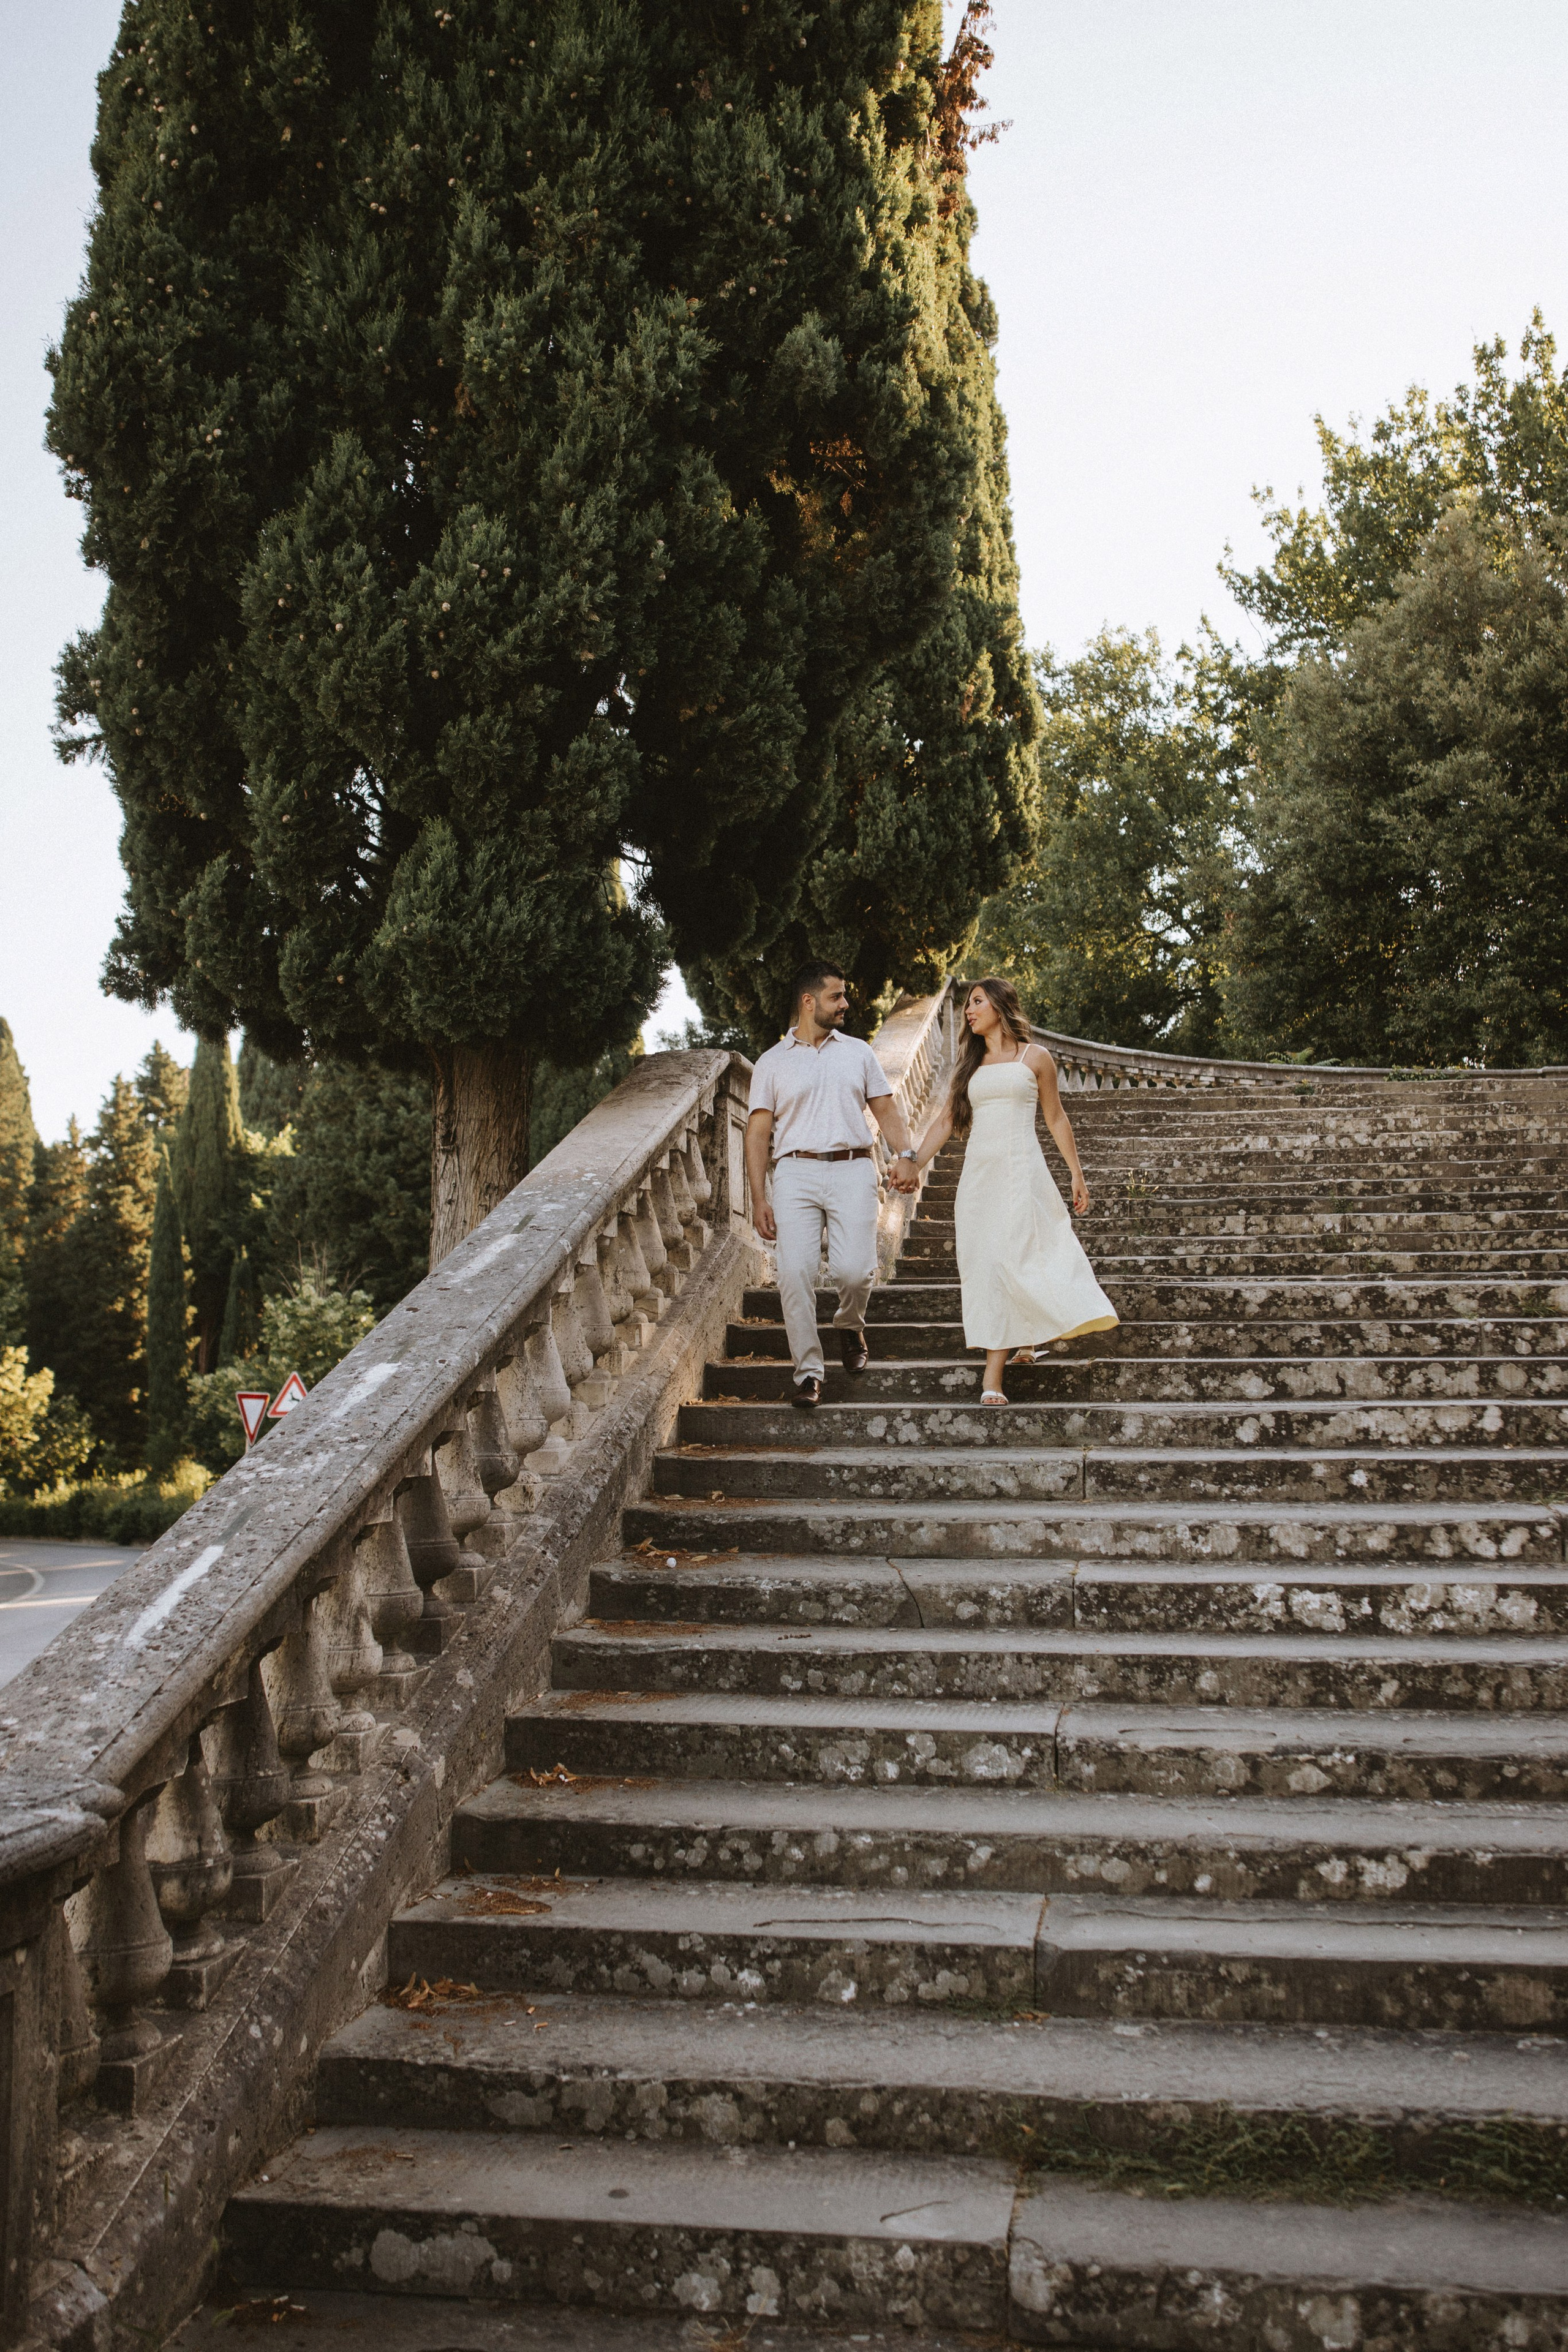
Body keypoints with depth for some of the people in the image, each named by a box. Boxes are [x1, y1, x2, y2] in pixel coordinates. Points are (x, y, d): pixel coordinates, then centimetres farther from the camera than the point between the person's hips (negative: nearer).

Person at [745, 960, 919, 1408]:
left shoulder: (858, 1052, 18)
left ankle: (850, 1325, 17)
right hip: (796, 1172, -1)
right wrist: (758, 1200, -2)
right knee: (795, 1273, -13)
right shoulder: (772, 1063, 11)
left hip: (852, 1170, 1)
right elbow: (758, 1134, 7)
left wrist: (905, 1155, -2)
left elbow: (886, 1110, 18)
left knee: (854, 1269, -16)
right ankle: (809, 1372, -4)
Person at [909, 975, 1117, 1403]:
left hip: (1021, 1171, -4)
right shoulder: (970, 1064, 16)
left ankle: (993, 1376, -8)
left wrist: (1076, 1174, 7)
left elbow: (1056, 1118, 8)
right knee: (984, 1263, 0)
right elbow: (946, 1121, 14)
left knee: (1014, 1257, -11)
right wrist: (914, 1166, 4)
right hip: (978, 1172, 4)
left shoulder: (1034, 1057, 6)